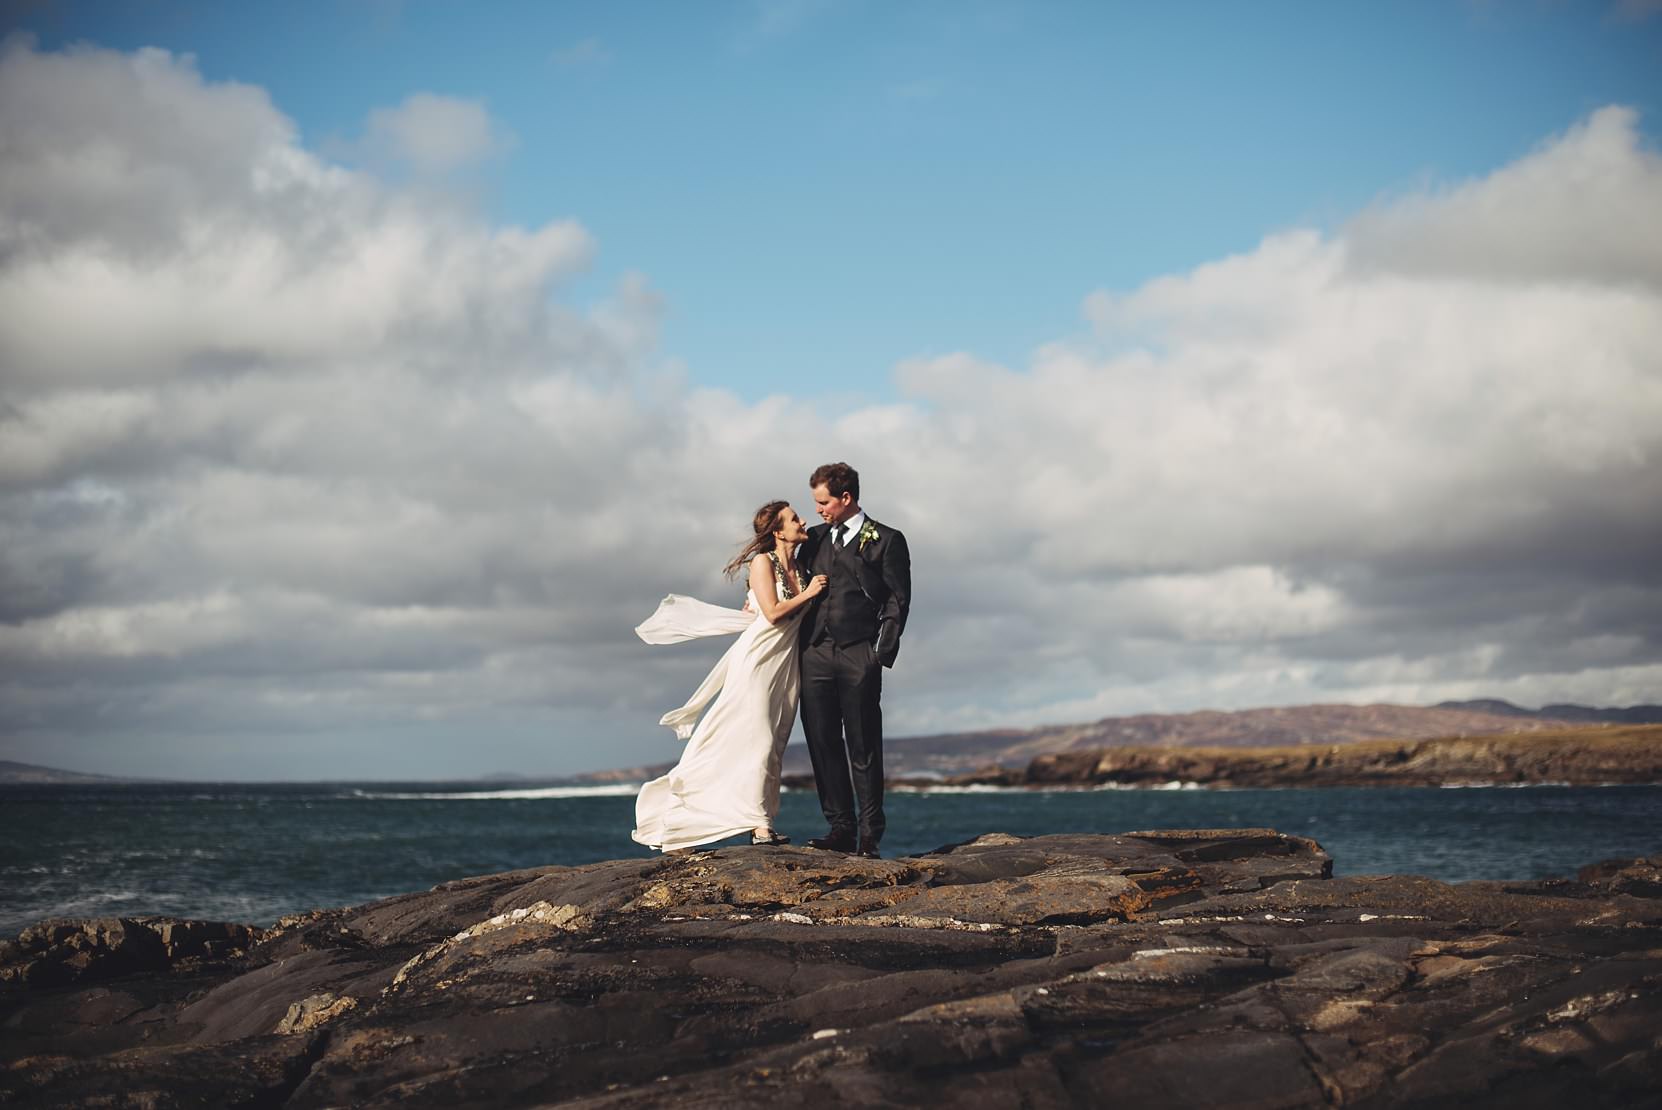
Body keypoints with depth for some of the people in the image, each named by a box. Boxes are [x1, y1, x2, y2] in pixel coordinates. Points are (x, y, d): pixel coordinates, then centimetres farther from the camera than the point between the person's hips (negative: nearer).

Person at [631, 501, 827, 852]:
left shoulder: (797, 568, 13)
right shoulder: (763, 562, -7)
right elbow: (773, 613, -16)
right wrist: (808, 594, -9)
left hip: (785, 664, 7)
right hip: (758, 658, -7)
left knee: (773, 745, 4)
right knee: (758, 740, -13)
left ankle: (762, 823, 4)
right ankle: (759, 824, -16)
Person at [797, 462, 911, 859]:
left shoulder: (886, 540, 3)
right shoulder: (815, 538, 18)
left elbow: (898, 599, -1)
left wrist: (882, 652, -9)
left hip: (858, 655, -5)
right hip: (815, 654, 5)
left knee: (863, 746, -3)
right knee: (822, 743, 2)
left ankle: (869, 834, 1)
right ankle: (840, 828, 7)